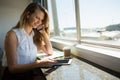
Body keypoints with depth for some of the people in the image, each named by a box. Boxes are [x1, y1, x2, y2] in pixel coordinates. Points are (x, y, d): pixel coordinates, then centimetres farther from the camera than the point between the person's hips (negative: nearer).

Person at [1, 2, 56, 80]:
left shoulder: (34, 34, 5)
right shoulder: (13, 34, -11)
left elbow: (50, 51, 7)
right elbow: (12, 67, -15)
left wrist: (43, 31, -1)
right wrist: (39, 63, -27)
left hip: (32, 72, 5)